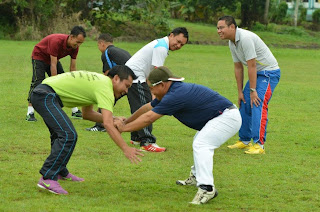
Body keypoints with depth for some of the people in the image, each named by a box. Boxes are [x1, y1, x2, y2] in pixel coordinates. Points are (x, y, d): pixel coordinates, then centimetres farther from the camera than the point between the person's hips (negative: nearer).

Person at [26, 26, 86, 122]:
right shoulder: (56, 41, -39)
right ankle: (30, 113, -23)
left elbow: (73, 67, -10)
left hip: (54, 59, 7)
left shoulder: (75, 47, -17)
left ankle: (75, 111, 11)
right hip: (39, 56, -7)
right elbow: (53, 65, -36)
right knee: (38, 82, -22)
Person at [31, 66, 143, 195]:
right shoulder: (105, 87, -12)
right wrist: (125, 149, -22)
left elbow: (87, 114, 27)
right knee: (68, 136, -20)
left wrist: (113, 119, 18)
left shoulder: (96, 81, 19)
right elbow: (107, 124, -21)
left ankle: (60, 172, 41)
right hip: (46, 96, -11)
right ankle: (47, 178, -20)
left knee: (60, 134, 27)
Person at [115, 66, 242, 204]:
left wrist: (124, 128, -10)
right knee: (200, 142, 28)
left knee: (201, 144, -23)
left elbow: (148, 118, -19)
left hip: (228, 117, -11)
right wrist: (126, 121, 26)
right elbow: (148, 108, 20)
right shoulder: (172, 92, 7)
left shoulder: (176, 95, -24)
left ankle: (207, 188, -30)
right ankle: (196, 177, 41)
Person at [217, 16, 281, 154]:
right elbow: (238, 68, 11)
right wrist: (240, 92, 10)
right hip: (257, 73, 10)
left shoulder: (245, 38, -27)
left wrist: (252, 90, -23)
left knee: (258, 104, -20)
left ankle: (259, 145, -22)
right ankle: (244, 141, 21)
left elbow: (251, 66, -26)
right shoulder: (232, 43, 4)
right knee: (244, 104, 9)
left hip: (269, 72, -10)